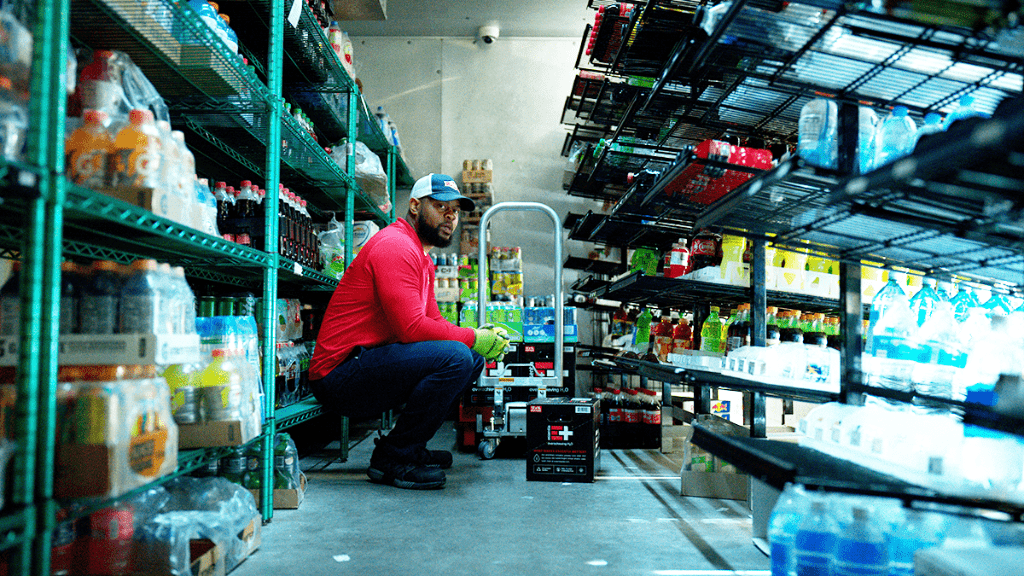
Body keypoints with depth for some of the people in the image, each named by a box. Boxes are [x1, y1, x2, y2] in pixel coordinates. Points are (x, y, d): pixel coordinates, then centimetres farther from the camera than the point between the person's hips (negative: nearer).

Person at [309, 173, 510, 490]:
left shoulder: (423, 259, 20)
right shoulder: (395, 246, -14)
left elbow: (434, 323, 16)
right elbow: (412, 328, -23)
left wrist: (483, 337, -1)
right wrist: (473, 338, -12)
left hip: (370, 363, 10)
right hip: (340, 372, -10)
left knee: (473, 358, 10)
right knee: (455, 357, -26)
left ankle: (409, 447, 10)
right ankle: (392, 459, -13)